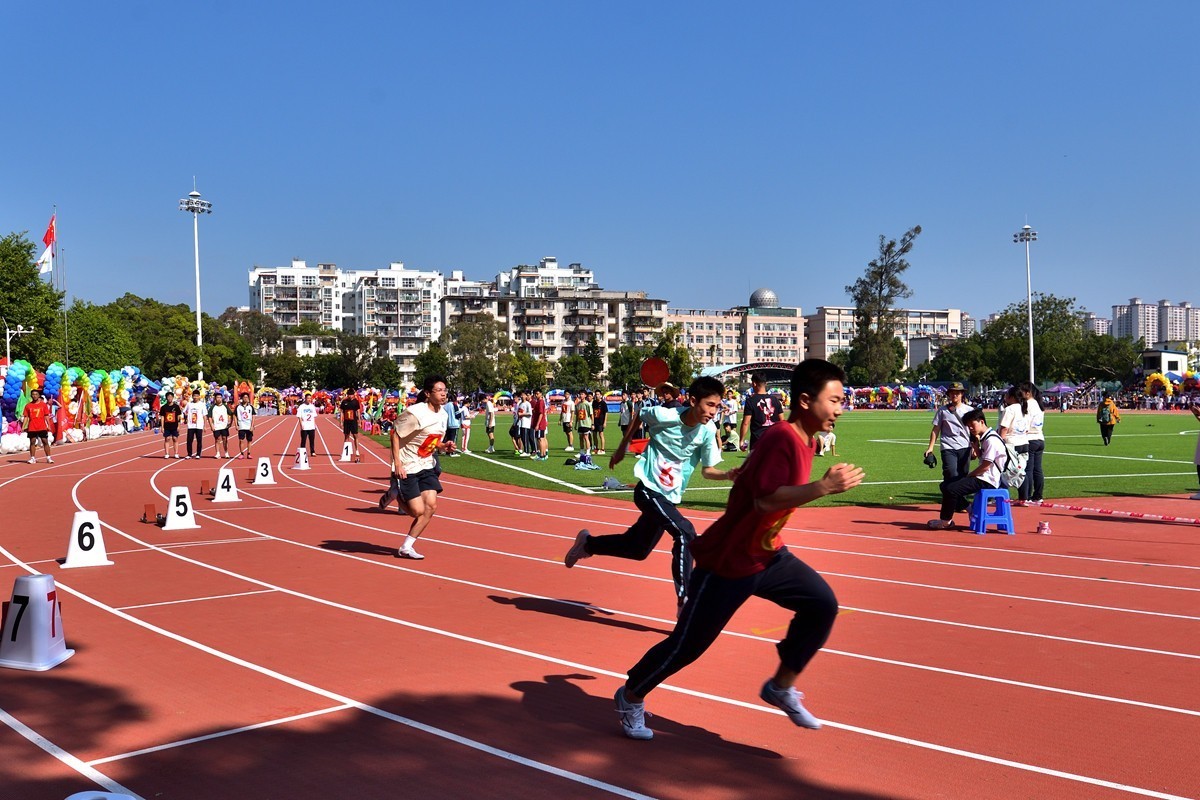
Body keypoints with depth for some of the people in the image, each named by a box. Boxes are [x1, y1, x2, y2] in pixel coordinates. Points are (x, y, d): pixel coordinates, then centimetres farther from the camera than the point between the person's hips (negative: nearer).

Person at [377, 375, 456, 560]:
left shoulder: (442, 414, 5)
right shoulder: (415, 412, -19)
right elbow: (395, 435, -14)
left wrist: (444, 446, -4)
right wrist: (397, 463, -20)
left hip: (426, 465, 7)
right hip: (406, 467, -7)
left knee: (430, 506, -4)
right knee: (418, 510, -9)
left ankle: (406, 548, 8)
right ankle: (393, 494, 21)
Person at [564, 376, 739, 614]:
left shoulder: (708, 431, -11)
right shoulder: (663, 416, -21)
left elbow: (707, 470, -5)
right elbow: (639, 416, 1)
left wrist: (728, 475, -24)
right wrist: (622, 448, 9)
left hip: (669, 498, 6)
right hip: (648, 489, -6)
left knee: (637, 549, 19)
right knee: (685, 533, -25)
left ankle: (588, 543, 44)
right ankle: (684, 601, -20)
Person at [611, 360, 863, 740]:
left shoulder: (804, 441, 3)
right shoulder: (782, 439, -26)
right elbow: (765, 499, -39)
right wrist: (824, 486, -45)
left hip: (767, 555, 8)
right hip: (727, 563, -8)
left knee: (822, 604, -6)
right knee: (688, 643, 3)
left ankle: (781, 687, 10)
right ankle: (630, 697, 27)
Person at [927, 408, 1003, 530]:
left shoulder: (991, 440, -18)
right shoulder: (984, 438, 13)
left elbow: (985, 466, -20)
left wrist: (969, 475, -8)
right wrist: (976, 444, 10)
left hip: (988, 481, -11)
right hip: (982, 478, 11)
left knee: (951, 489, -23)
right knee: (945, 485, 10)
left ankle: (945, 521, -5)